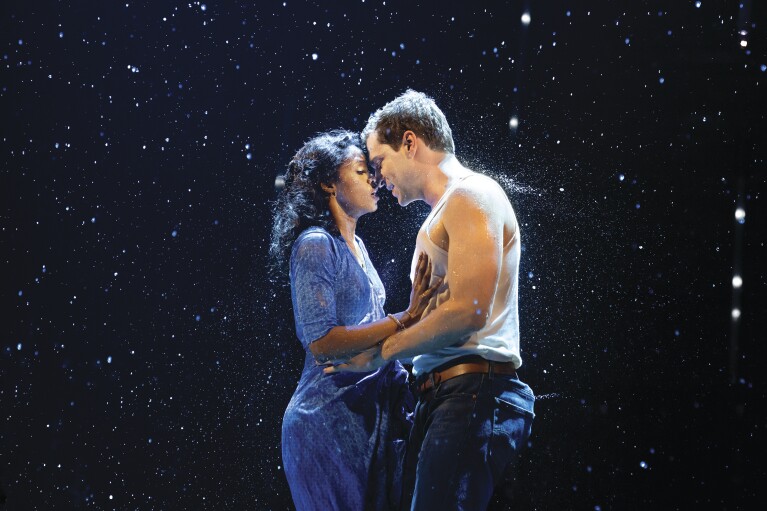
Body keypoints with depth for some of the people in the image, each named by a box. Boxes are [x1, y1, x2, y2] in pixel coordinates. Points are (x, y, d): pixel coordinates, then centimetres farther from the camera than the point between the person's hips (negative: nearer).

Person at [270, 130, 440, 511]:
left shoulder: (355, 246, 16)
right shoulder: (315, 245, -11)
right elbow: (321, 342, -20)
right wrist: (403, 320, -19)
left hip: (370, 417, 8)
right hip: (329, 419, -8)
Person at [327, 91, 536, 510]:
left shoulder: (471, 195, -6)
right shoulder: (442, 215, 25)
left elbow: (468, 312, -17)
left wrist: (378, 353, -7)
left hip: (475, 393, -10)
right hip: (439, 396, 10)